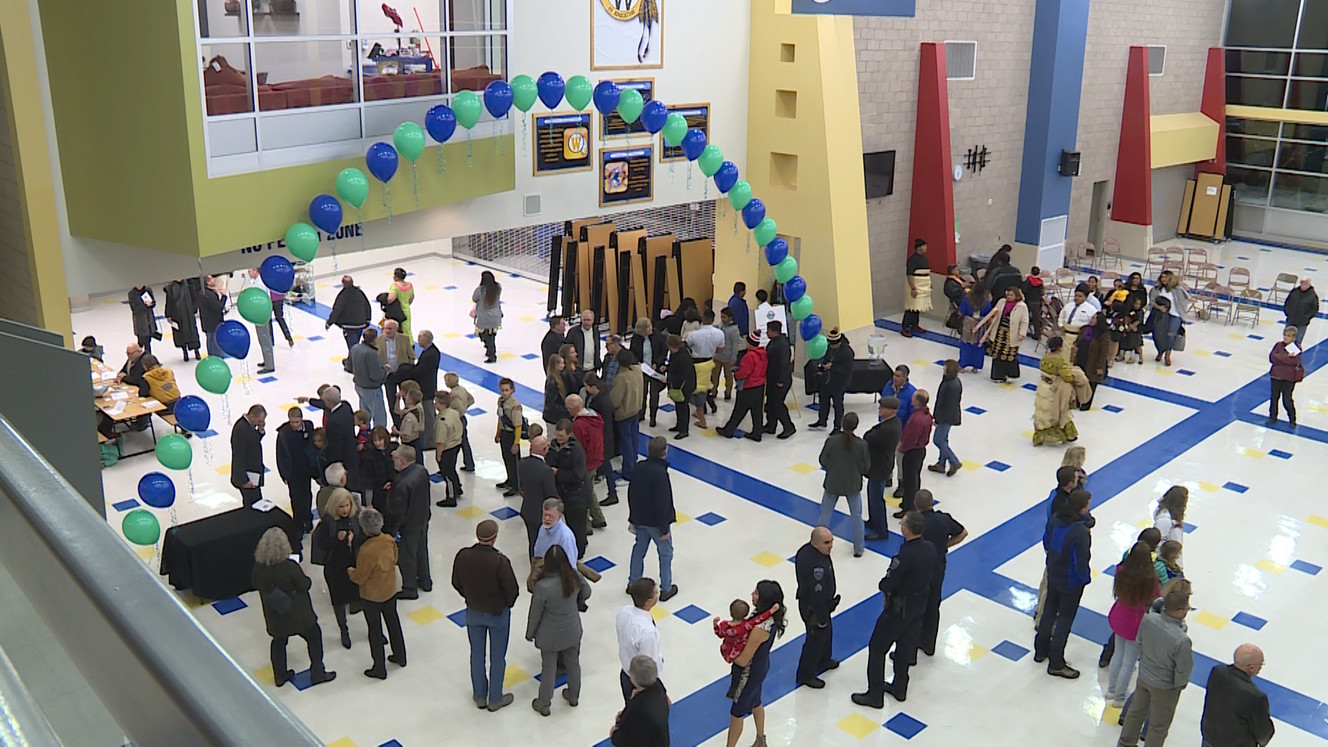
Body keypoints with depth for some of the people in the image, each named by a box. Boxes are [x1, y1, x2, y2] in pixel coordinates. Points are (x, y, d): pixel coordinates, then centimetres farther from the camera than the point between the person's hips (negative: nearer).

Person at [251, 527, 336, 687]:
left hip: (274, 615, 4)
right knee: (314, 636, 17)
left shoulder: (258, 566, -17)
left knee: (279, 641, 26)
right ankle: (317, 673, 25)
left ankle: (279, 676, 38)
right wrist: (304, 575, -1)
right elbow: (305, 586, -20)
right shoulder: (290, 566, -30)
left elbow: (254, 583, 3)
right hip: (297, 613, -4)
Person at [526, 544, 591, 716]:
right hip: (572, 631, 4)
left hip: (550, 636, -3)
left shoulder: (542, 586, -32)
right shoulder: (575, 576, -19)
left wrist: (530, 633, 0)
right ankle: (573, 696, 45)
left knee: (549, 668, 16)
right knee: (573, 663, 24)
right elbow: (586, 593, 1)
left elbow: (535, 613, -18)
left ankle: (544, 704, 35)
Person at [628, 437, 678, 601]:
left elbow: (631, 493, 6)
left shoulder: (639, 467, -6)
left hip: (639, 519, 7)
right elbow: (662, 504, -25)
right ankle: (666, 589, 20)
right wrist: (665, 529, -15)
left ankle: (633, 582, 35)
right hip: (655, 522, -7)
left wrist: (633, 516, 19)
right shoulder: (660, 473, -28)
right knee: (666, 553, 11)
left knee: (639, 548, 24)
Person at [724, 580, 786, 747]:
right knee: (755, 702, 31)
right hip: (761, 665, 9)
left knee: (737, 712, 13)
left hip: (749, 673, -9)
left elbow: (742, 660, -30)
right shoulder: (772, 617, -13)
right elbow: (747, 633, 3)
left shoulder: (760, 629, -38)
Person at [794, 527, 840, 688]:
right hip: (813, 608, -9)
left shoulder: (806, 549, -8)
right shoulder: (816, 564, -39)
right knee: (816, 639, 12)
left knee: (826, 633, 30)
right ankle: (805, 675, 32)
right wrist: (822, 617, -18)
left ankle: (823, 661, 54)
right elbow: (817, 593, -31)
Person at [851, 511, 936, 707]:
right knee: (906, 647, 24)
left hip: (899, 608, -7)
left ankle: (875, 695, 17)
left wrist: (881, 584, -4)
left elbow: (887, 585, -26)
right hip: (920, 604, 8)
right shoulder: (930, 549, -9)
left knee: (877, 648, 8)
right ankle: (899, 688, 39)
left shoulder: (904, 556, -32)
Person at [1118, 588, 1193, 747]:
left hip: (1143, 675, 6)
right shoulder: (1181, 640, -37)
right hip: (1165, 687, -6)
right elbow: (1184, 671, -23)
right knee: (1158, 727, 19)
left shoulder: (1147, 618, -22)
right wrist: (1178, 685, -1)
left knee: (1136, 712, 29)